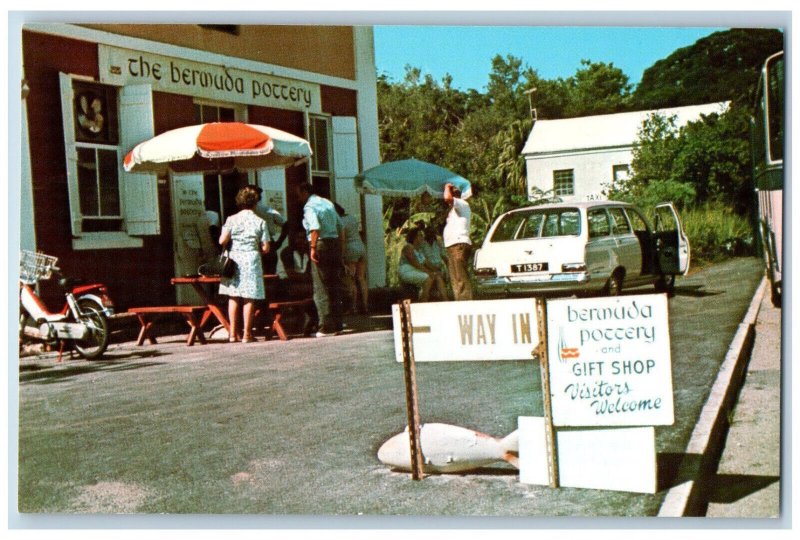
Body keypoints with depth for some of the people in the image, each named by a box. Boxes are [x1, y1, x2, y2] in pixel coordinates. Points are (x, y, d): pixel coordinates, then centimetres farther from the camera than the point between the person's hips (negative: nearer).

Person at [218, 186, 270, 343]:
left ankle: (233, 333, 7)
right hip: (251, 260, -2)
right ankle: (246, 334, 2)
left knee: (233, 297, 8)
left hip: (233, 259, 2)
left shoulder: (231, 219, 0)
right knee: (249, 298, 1)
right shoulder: (260, 222, -2)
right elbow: (265, 248, -3)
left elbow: (222, 241, -5)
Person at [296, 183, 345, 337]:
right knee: (335, 286, 12)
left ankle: (326, 327, -3)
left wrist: (313, 248, -19)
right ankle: (337, 324, 16)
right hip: (335, 243, 8)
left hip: (321, 245, -8)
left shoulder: (309, 206, -7)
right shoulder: (328, 203, 17)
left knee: (321, 289, -2)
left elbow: (315, 227, -22)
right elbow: (341, 227, 16)